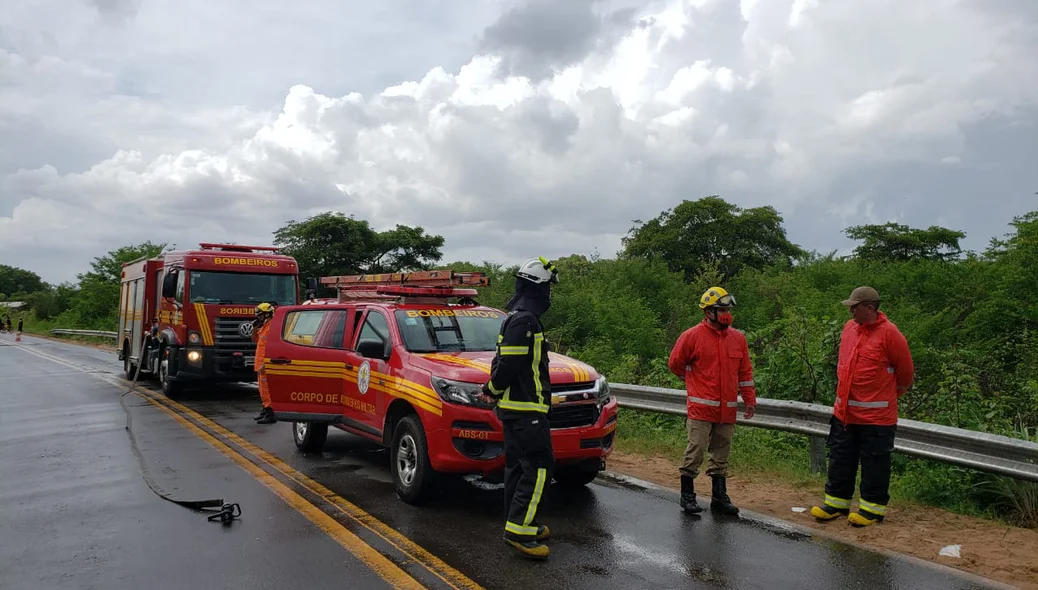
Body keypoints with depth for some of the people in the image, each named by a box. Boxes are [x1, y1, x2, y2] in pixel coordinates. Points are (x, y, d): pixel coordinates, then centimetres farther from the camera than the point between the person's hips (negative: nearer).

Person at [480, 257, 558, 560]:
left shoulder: (517, 317, 17)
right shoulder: (525, 320, -18)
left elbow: (504, 361, 20)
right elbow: (508, 364, -22)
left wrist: (492, 390, 16)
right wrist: (493, 390, -7)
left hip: (514, 407, 11)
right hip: (525, 407, -11)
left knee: (518, 466, 14)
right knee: (539, 466, -10)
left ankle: (519, 525, 22)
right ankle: (519, 529, -10)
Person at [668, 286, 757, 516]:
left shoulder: (738, 338, 9)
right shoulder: (692, 336, -7)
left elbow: (745, 372, 15)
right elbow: (675, 363, 2)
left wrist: (750, 399, 12)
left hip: (728, 410, 5)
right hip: (701, 408, -5)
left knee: (721, 455, 12)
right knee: (695, 452, -3)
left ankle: (719, 496, 21)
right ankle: (687, 495, 9)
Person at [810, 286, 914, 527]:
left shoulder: (889, 333, -13)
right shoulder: (849, 327, 5)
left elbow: (906, 372, -4)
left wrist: (887, 396, 8)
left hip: (876, 415, -6)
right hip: (844, 412, 6)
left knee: (874, 462, 7)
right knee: (840, 457, 13)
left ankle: (873, 508, 19)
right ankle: (836, 502, 25)